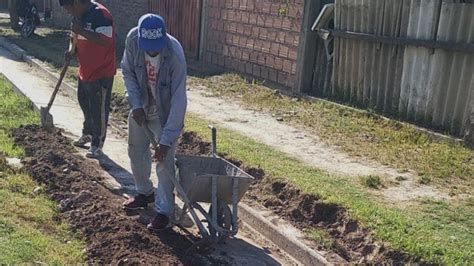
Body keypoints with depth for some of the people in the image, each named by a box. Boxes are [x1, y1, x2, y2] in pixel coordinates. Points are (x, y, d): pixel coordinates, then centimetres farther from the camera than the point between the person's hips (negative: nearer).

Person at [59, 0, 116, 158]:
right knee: (85, 104, 23)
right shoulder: (80, 16, 8)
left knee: (99, 110, 1)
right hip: (85, 71, 10)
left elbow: (105, 41, -31)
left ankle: (97, 145, 13)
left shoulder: (100, 14, -21)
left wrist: (81, 30, -30)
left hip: (101, 73, -9)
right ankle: (88, 134, 43)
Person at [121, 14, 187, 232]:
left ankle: (164, 211, 10)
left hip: (165, 112, -5)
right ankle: (145, 193, 40)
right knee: (136, 151, 18)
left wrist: (166, 140, -32)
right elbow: (128, 71, -5)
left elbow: (178, 101, -31)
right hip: (141, 107, 5)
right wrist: (135, 103, -15)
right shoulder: (133, 38, -23)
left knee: (165, 161, -4)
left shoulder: (175, 55, -34)